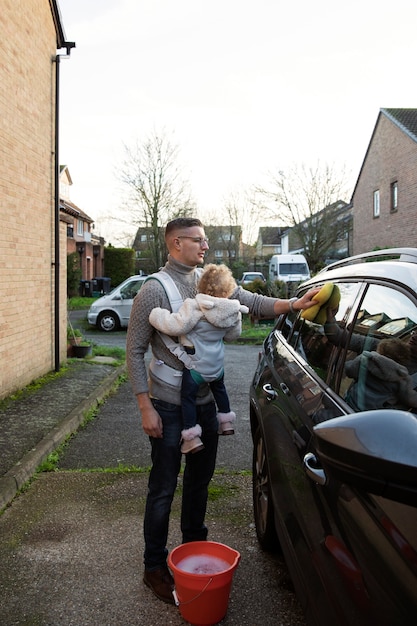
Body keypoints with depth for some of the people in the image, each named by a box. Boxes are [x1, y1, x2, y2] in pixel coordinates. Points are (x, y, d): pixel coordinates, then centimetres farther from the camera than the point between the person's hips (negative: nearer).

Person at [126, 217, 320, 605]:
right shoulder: (153, 290, -13)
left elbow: (251, 302, -1)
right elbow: (134, 351, -11)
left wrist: (294, 304, -18)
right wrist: (146, 408, -14)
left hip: (205, 401, 6)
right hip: (169, 407, -6)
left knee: (200, 479, 20)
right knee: (163, 488, 6)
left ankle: (194, 545, 40)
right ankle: (154, 566, 24)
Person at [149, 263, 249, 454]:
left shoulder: (194, 307, -24)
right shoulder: (233, 311, -4)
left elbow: (175, 325, -28)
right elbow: (233, 334, 11)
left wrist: (154, 314, -15)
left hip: (196, 365, -6)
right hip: (217, 365, 6)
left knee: (188, 396, 5)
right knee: (219, 388, 31)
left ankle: (191, 437, 4)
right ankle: (226, 421, 42)